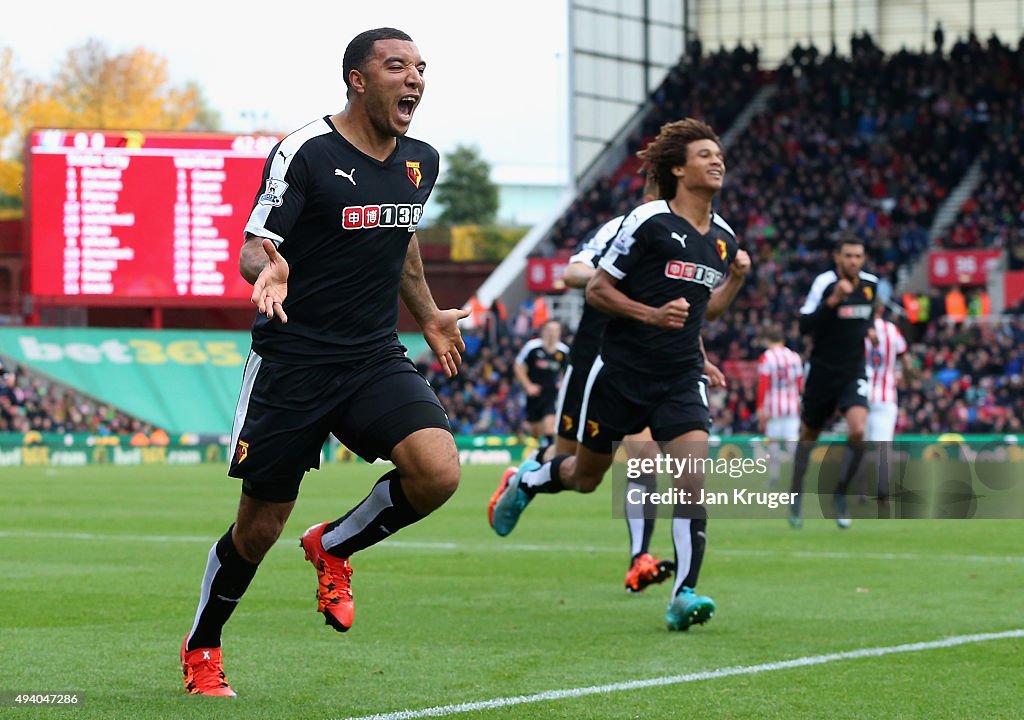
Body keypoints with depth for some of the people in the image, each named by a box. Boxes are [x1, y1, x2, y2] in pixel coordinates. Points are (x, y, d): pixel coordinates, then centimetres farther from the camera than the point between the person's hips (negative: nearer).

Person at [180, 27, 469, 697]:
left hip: (377, 359, 5)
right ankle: (201, 650, 27)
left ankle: (334, 546, 8)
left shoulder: (421, 161, 8)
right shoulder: (305, 153, -11)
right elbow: (255, 246, -12)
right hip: (293, 361, -5)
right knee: (260, 526, 2)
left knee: (438, 473, -21)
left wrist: (428, 315, 29)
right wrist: (269, 268, -34)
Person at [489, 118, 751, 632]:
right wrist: (652, 314, -20)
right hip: (622, 371, -3)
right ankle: (526, 480, 47)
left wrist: (736, 280, 4)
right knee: (585, 476, 13)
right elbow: (596, 289, -7)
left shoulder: (723, 237, 8)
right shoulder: (647, 221, -11)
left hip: (681, 378, 4)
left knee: (692, 472, -18)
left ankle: (684, 595, -19)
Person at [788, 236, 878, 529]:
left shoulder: (870, 283, 3)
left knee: (858, 430, -20)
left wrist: (868, 328, 4)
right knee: (808, 435, 10)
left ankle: (840, 494, -4)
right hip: (823, 371, -3)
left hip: (854, 373, 3)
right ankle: (796, 496, 30)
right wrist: (833, 300, -32)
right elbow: (804, 325, -22)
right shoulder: (825, 282, -14)